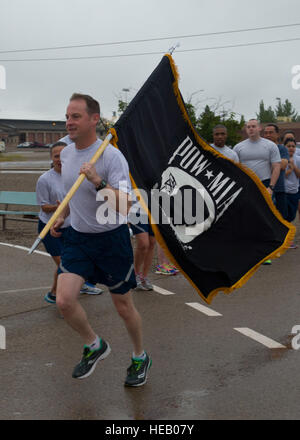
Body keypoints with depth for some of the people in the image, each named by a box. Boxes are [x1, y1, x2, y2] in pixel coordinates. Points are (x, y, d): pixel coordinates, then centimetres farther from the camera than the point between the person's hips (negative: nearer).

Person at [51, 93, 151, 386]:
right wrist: (62, 217, 13)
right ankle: (94, 346, 17)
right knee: (64, 300, -11)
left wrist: (98, 181, -37)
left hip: (111, 239, -5)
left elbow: (122, 208, -26)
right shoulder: (66, 153, 4)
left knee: (124, 307, 7)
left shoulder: (112, 156, -17)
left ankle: (140, 358, 34)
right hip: (77, 237, 5)